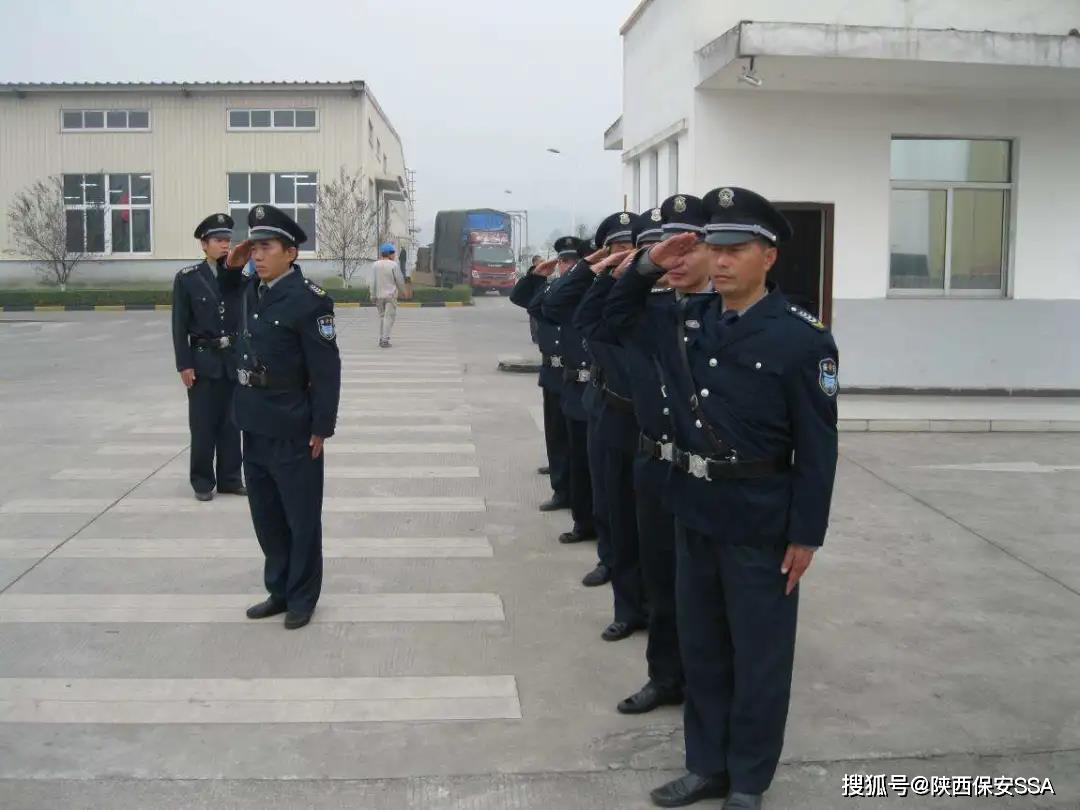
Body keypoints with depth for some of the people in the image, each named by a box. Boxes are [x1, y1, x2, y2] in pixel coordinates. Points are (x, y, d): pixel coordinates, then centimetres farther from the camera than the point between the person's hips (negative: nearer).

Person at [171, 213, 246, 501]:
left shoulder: (238, 275, 5)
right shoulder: (187, 277, -3)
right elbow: (180, 325, -3)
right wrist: (184, 365, -8)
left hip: (235, 359, 3)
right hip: (203, 360, -3)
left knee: (231, 423, 9)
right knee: (203, 425, 3)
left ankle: (230, 478, 19)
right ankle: (203, 482, 13)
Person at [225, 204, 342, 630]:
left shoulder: (308, 299, -16)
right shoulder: (252, 291, 5)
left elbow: (327, 370, -15)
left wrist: (321, 428, -15)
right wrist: (232, 266, 12)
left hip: (292, 431, -7)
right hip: (255, 427, 7)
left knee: (301, 518, 7)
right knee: (266, 516, 17)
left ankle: (302, 599, 21)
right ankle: (279, 591, 32)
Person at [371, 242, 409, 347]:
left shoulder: (375, 265, 0)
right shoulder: (393, 265, -11)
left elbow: (373, 282, 0)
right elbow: (399, 280, -5)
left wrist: (373, 295, 6)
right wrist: (404, 291, 11)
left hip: (379, 295, 4)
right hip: (390, 295, -4)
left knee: (381, 316, 17)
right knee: (389, 317, -1)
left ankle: (381, 338, 20)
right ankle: (385, 340, -6)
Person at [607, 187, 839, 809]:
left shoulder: (803, 338, -13)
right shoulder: (687, 321, 3)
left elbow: (817, 448, -12)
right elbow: (612, 317, 20)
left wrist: (805, 534, -13)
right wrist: (647, 268, 2)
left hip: (760, 522, -6)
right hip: (695, 511, 6)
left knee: (758, 655, 9)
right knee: (702, 646, 17)